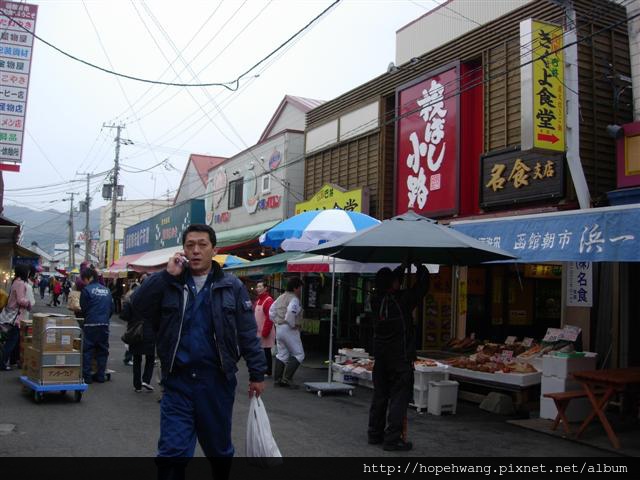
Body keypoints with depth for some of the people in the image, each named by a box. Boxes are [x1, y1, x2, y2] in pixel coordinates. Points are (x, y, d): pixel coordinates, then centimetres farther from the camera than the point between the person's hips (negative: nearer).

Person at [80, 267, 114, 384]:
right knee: (102, 350, 11)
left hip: (91, 325, -5)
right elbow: (111, 308, 12)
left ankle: (86, 376, 3)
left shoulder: (86, 290, -6)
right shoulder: (106, 290, 10)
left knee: (87, 350, 3)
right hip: (105, 325, 5)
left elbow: (83, 309, -2)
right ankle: (100, 375, 14)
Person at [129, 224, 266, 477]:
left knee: (219, 450, 17)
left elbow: (247, 334, 1)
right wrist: (167, 275, -17)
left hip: (217, 381, 0)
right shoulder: (169, 283, 3)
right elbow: (138, 307, -11)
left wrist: (257, 374, 0)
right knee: (172, 453, -1)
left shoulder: (231, 286, 0)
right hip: (177, 382, 0)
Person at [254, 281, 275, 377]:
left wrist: (265, 332, -22)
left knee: (266, 352, -2)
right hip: (258, 332, 9)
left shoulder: (268, 300, -15)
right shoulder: (258, 300, 15)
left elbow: (269, 318, -21)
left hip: (265, 333, -9)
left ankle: (268, 372, 5)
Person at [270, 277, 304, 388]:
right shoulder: (294, 299, -13)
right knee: (299, 354, -1)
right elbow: (291, 311, -30)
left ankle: (277, 379, 14)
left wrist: (277, 322, 16)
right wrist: (293, 325, -18)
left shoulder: (281, 297, 14)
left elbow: (271, 311, 17)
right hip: (289, 329, -9)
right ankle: (287, 377, -9)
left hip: (279, 328, 9)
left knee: (282, 354, 14)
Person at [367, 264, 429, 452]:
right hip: (401, 358, -6)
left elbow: (387, 286, 19)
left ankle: (375, 434, 23)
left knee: (379, 395, 15)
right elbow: (422, 283, -5)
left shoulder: (377, 300, 0)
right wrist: (419, 266, 11)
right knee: (399, 397, 0)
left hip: (380, 357, 7)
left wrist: (402, 267, 21)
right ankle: (392, 438, 0)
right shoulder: (403, 300, -16)